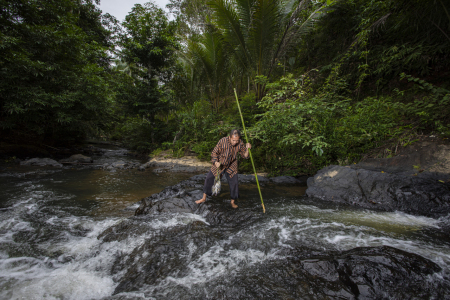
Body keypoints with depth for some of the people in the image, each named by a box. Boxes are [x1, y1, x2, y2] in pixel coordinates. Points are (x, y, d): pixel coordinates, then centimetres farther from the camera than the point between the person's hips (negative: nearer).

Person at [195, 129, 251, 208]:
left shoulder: (240, 143, -18)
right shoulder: (223, 141, -25)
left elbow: (245, 156, -9)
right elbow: (214, 153, -16)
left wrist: (247, 149, -29)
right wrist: (216, 162, -33)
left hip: (231, 166, 1)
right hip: (219, 164, -1)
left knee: (234, 183, -2)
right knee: (209, 179, 1)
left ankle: (232, 202, 21)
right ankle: (204, 198, 22)